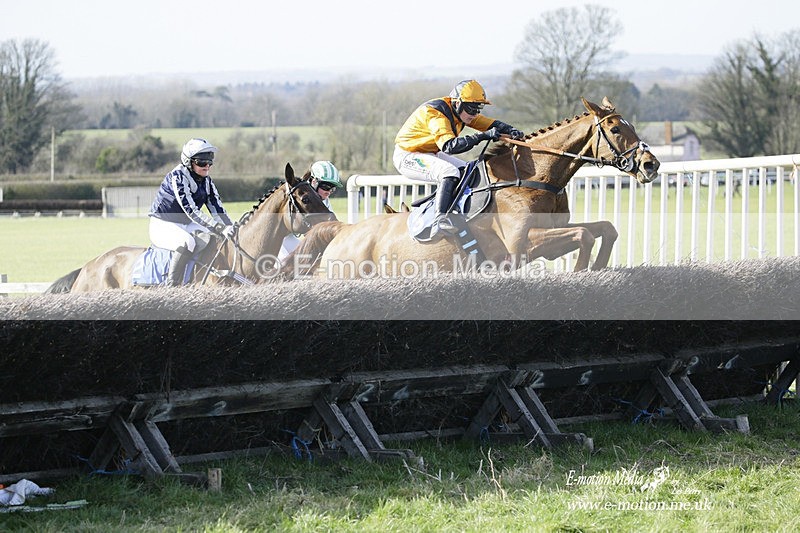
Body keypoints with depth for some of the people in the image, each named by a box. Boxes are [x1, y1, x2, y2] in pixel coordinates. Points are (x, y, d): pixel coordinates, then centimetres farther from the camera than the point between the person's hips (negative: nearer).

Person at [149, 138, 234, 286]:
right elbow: (191, 211, -31)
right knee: (188, 243, -37)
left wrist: (231, 228, -16)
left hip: (185, 226, 8)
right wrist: (221, 229, -37)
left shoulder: (206, 181, 4)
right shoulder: (177, 177, -22)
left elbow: (217, 208, 2)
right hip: (163, 226, -8)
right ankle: (172, 287, -31)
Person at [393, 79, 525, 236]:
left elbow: (492, 124, 0)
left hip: (431, 154, 10)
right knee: (450, 172, -31)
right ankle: (440, 220, -41)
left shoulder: (460, 111, -1)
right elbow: (449, 146, -42)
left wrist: (511, 130, -21)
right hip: (407, 156, -10)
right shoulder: (436, 113, -29)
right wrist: (483, 136, -46)